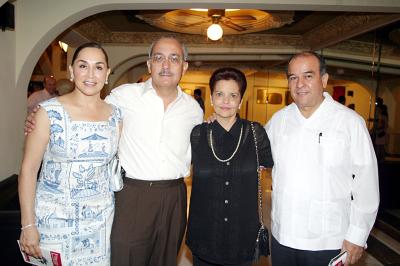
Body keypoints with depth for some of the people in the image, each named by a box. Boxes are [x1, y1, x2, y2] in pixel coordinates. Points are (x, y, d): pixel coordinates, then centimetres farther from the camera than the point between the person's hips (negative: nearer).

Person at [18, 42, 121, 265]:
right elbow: (28, 169, -7)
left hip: (101, 218, 3)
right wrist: (28, 224, -9)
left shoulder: (115, 115, 0)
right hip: (54, 217, -2)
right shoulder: (49, 111, -10)